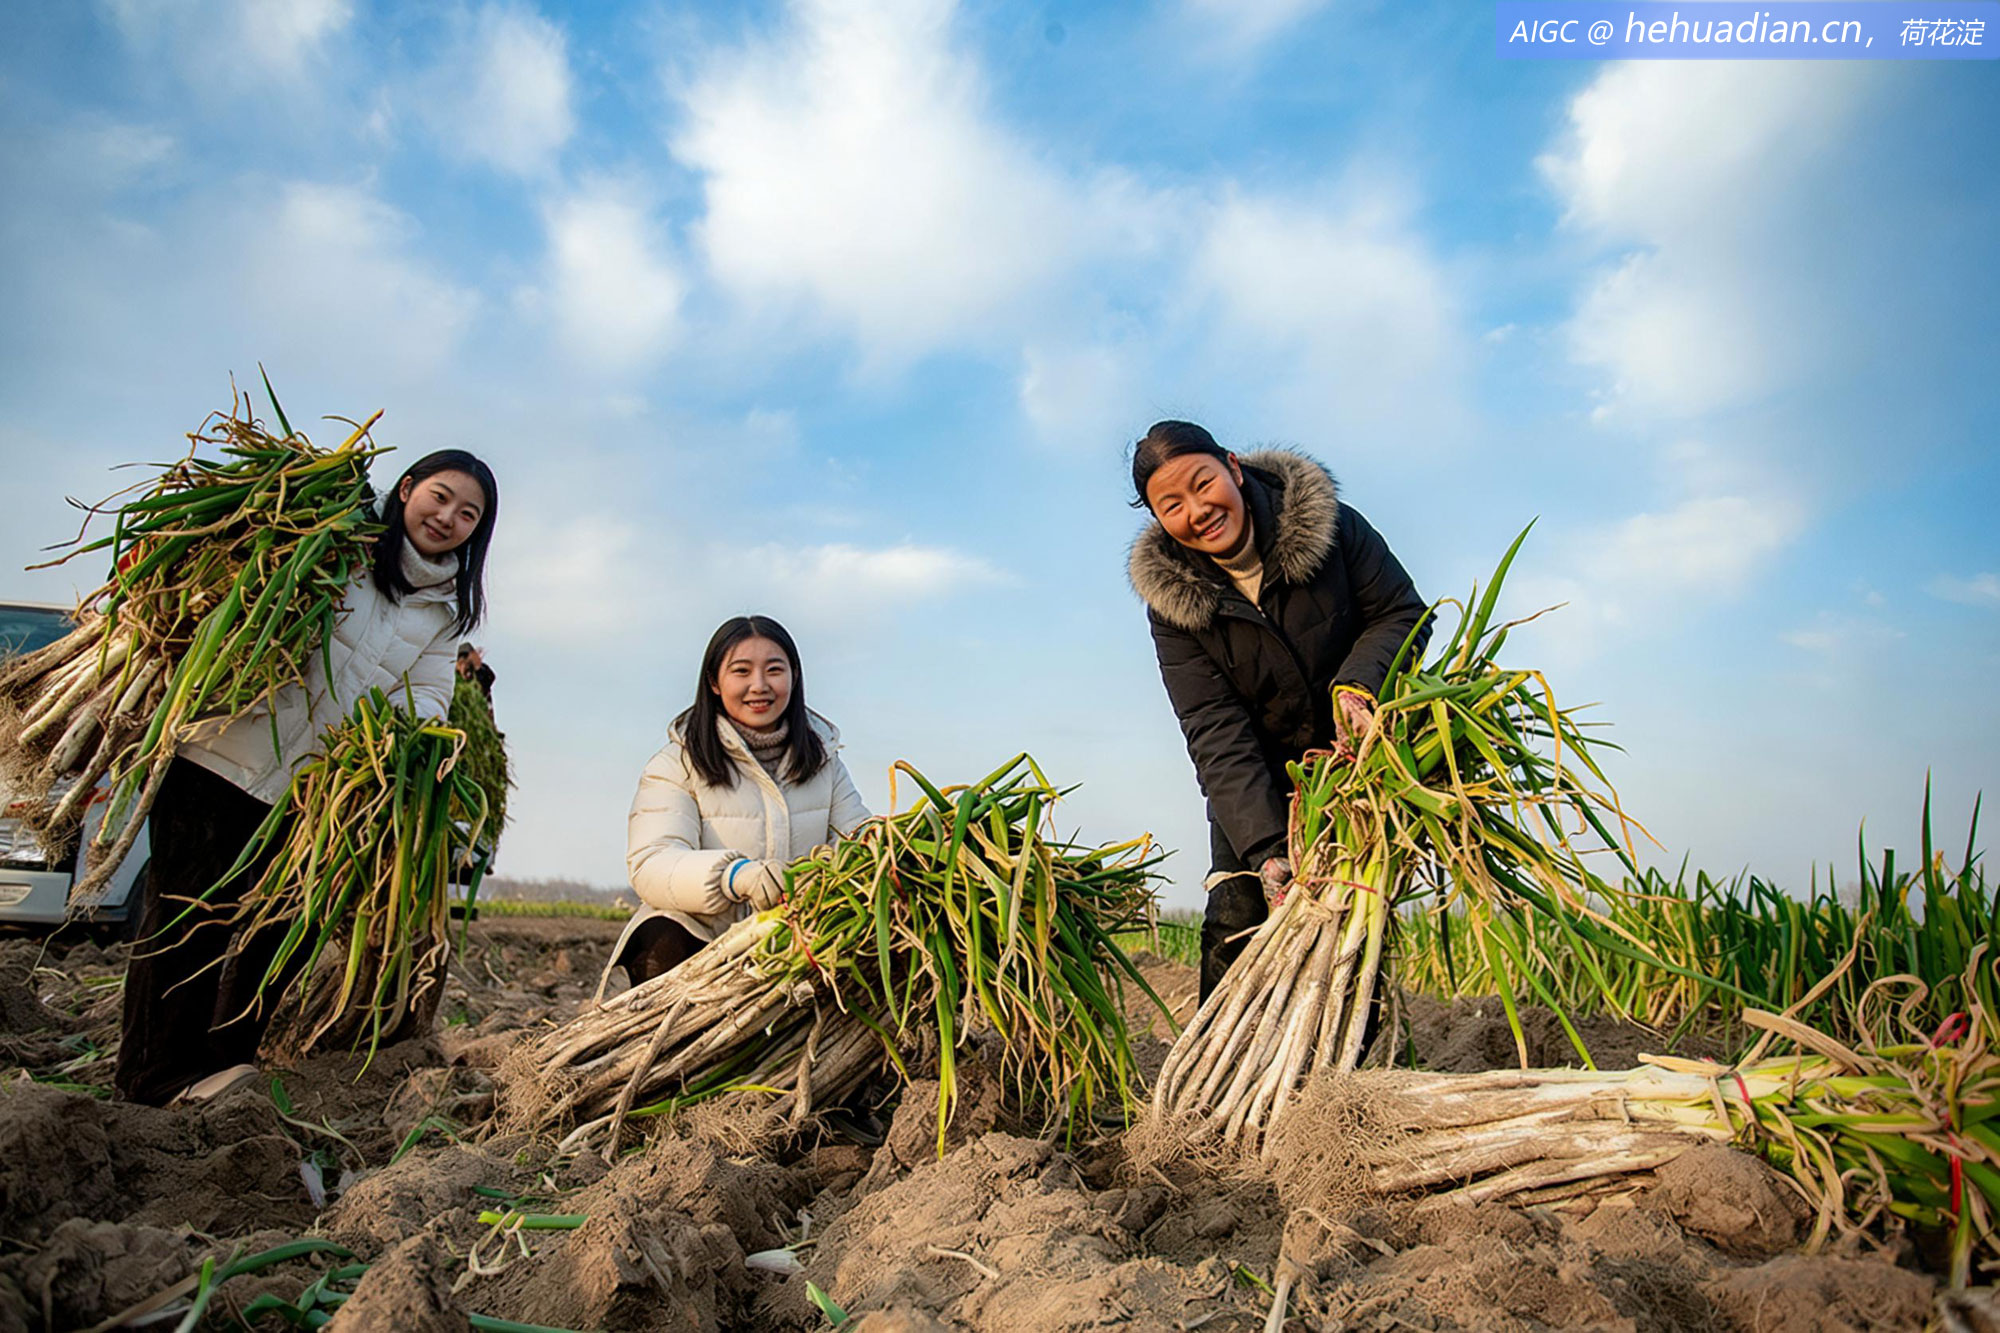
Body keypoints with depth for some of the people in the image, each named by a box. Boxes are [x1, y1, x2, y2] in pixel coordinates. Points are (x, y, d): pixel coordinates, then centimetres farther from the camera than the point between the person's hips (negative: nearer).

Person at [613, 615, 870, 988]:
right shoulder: (679, 762, -2)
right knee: (664, 944, -34)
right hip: (699, 939, -3)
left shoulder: (821, 754, 13)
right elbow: (650, 864, -15)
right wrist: (735, 875, -36)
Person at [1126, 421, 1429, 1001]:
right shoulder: (1171, 603, -15)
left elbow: (1402, 613, -6)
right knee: (1235, 922, -9)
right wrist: (1267, 852, -33)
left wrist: (1358, 684, -28)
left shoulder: (1328, 524, -15)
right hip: (1259, 785, 0)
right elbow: (1217, 737, -22)